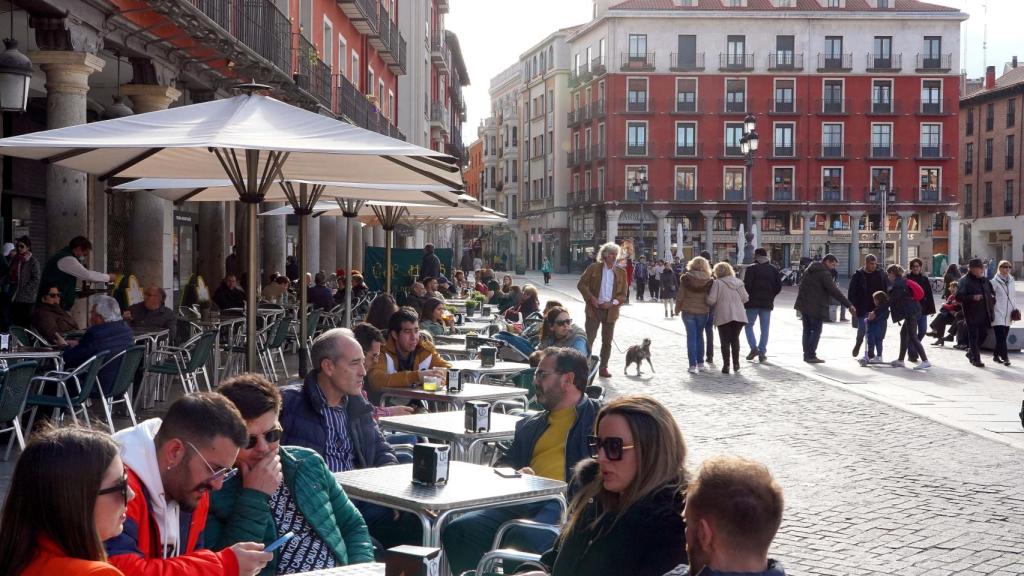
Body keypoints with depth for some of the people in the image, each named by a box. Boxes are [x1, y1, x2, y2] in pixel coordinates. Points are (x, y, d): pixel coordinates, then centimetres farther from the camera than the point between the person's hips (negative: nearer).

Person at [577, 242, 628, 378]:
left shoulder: (621, 272, 6)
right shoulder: (593, 268, 1)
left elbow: (624, 294, 6)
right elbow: (581, 284, 0)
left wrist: (612, 303, -10)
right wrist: (591, 298, -12)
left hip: (610, 311, 2)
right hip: (594, 309, -2)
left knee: (607, 341, 7)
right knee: (589, 339, -4)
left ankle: (603, 368, 16)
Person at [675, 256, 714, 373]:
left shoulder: (685, 278, -8)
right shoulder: (709, 280, -5)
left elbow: (680, 295, -5)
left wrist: (677, 309, 6)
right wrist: (710, 310, 13)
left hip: (688, 311, -1)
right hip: (703, 311, 1)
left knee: (691, 337, 3)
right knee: (700, 336, 16)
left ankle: (693, 365, -4)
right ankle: (700, 363, 19)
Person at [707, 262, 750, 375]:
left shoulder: (718, 283, -8)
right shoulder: (738, 282, 6)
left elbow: (711, 300, -13)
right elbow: (745, 298, 9)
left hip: (724, 316, -4)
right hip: (739, 316, 4)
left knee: (725, 341, 3)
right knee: (735, 339, 16)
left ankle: (726, 365, -1)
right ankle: (736, 364, 17)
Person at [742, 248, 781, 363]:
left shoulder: (751, 268, -8)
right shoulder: (773, 269, 7)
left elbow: (747, 285, -14)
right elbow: (779, 286, 6)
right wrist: (770, 296, 15)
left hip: (753, 302, -3)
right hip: (767, 303, 3)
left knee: (749, 325, 9)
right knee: (765, 328, 7)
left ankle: (754, 348, -6)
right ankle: (762, 352, 4)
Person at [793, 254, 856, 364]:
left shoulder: (809, 270, 14)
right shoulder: (824, 273, -14)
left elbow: (802, 285, 20)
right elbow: (834, 291, -20)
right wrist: (849, 305, -20)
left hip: (804, 304, 8)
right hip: (816, 307, -8)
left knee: (807, 330, 14)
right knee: (816, 331, -1)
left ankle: (807, 354, 16)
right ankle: (811, 356, -3)